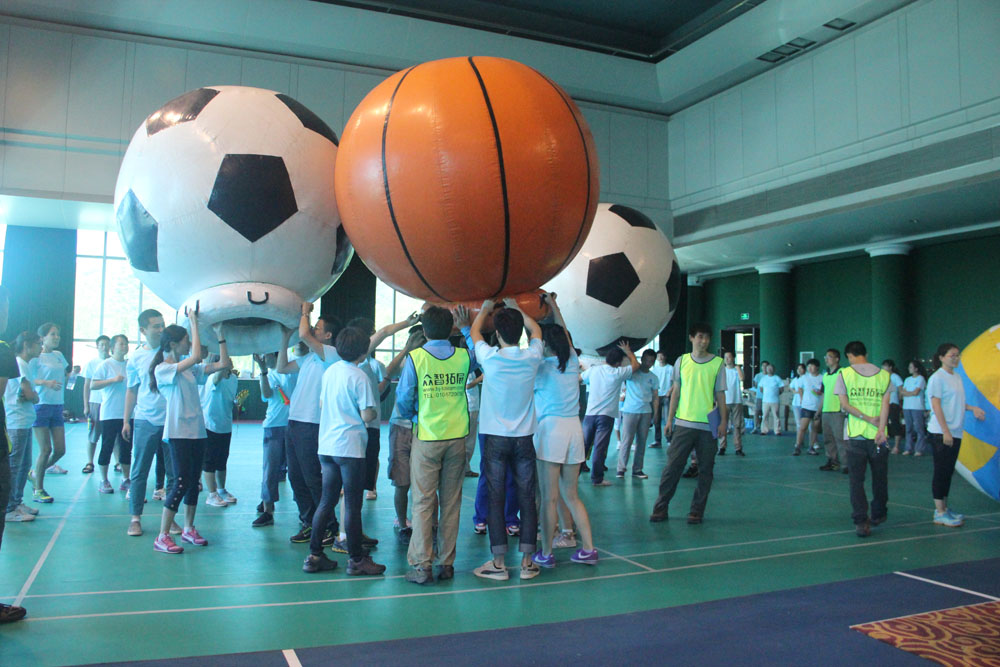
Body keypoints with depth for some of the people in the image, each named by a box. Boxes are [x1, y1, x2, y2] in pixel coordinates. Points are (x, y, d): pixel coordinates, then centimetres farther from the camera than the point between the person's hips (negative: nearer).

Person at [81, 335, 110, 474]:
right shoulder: (91, 363, 4)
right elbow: (87, 386, 7)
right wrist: (86, 406, 2)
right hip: (95, 402, 0)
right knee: (92, 435, 5)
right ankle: (90, 463, 14)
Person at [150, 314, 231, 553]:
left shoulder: (191, 370, 13)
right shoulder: (163, 369, -9)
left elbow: (224, 364, 9)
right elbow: (196, 357, -24)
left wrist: (220, 334, 4)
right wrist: (194, 322, -18)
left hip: (198, 430, 7)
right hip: (178, 432, -7)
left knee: (194, 481, 12)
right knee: (181, 482, -10)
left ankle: (189, 529, 24)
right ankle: (162, 537, -1)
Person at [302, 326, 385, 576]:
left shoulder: (329, 371, 9)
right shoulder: (359, 376, -13)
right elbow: (367, 415, -14)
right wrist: (373, 410, 6)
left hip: (326, 445, 7)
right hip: (349, 447, -7)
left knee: (326, 501, 13)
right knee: (352, 505, 0)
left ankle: (314, 556, 15)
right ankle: (357, 560, 8)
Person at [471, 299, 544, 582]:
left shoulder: (490, 358, -10)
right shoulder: (531, 357, -5)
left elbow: (474, 331, 11)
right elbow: (536, 330, 19)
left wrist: (485, 309, 28)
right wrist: (516, 308, 30)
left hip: (496, 439, -2)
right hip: (524, 438, 2)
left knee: (496, 499, 3)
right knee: (527, 499, 6)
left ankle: (498, 563, 6)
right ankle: (527, 561, 11)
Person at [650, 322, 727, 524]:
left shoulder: (718, 364, 2)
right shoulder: (682, 361, 6)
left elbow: (720, 394, 4)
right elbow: (676, 392, 10)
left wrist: (723, 421, -2)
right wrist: (670, 418, 6)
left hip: (708, 426, 0)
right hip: (683, 423, 1)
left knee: (705, 470, 4)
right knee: (672, 466, -2)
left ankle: (697, 511, 14)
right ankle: (661, 508, 6)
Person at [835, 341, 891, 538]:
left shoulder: (845, 374, -1)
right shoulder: (883, 375, 4)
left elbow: (844, 404, -8)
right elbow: (885, 404, -5)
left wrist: (868, 418, -8)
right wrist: (880, 429, -11)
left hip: (855, 435, -2)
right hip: (877, 435, 2)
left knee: (856, 480, 2)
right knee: (879, 477, 18)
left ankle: (861, 521, -5)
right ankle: (878, 514, 32)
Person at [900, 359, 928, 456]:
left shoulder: (920, 378, -1)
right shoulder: (907, 380, 18)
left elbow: (916, 392, -9)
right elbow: (902, 392, 10)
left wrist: (905, 392, 3)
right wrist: (910, 393, -5)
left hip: (917, 407, -6)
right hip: (906, 407, 6)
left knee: (919, 428, -6)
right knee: (909, 429, 7)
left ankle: (919, 449, -4)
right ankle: (908, 449, 10)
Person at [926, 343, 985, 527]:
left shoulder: (957, 377, 13)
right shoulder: (937, 378, -11)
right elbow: (936, 405, -15)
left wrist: (972, 408, 3)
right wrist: (945, 431, -18)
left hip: (955, 432, 8)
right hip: (941, 433, -8)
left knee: (948, 471, 12)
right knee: (941, 471, -5)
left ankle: (944, 508, 21)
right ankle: (940, 513, 0)